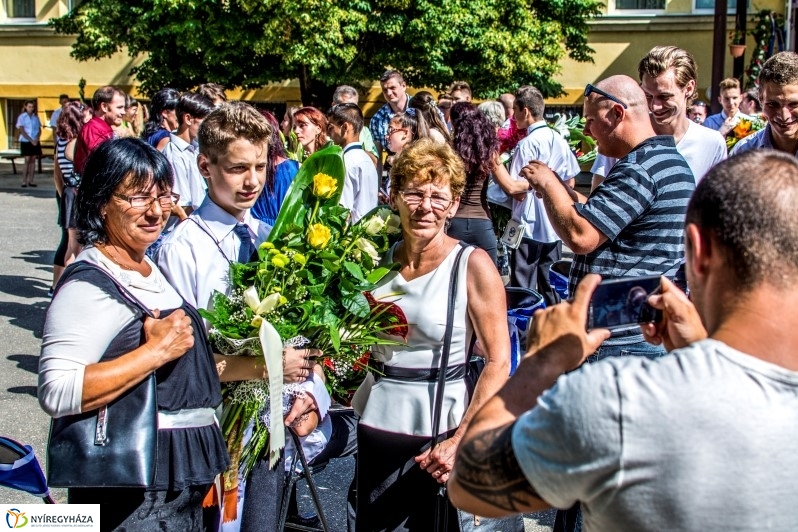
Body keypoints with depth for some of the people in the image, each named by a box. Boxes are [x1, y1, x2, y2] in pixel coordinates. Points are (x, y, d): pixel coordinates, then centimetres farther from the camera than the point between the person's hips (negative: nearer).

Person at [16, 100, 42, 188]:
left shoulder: (36, 118, 10)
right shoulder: (21, 117, -1)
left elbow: (39, 130, 10)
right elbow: (22, 130, -7)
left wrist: (37, 139, -8)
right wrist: (31, 140, -13)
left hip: (35, 142, 4)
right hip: (25, 142, -4)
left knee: (33, 160, 1)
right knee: (27, 160, -9)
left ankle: (31, 181, 4)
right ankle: (24, 181, -7)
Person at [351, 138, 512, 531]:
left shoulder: (473, 264, -11)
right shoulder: (378, 259, 3)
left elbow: (498, 360, -13)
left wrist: (462, 441, -20)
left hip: (437, 428, -4)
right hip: (375, 420, 4)